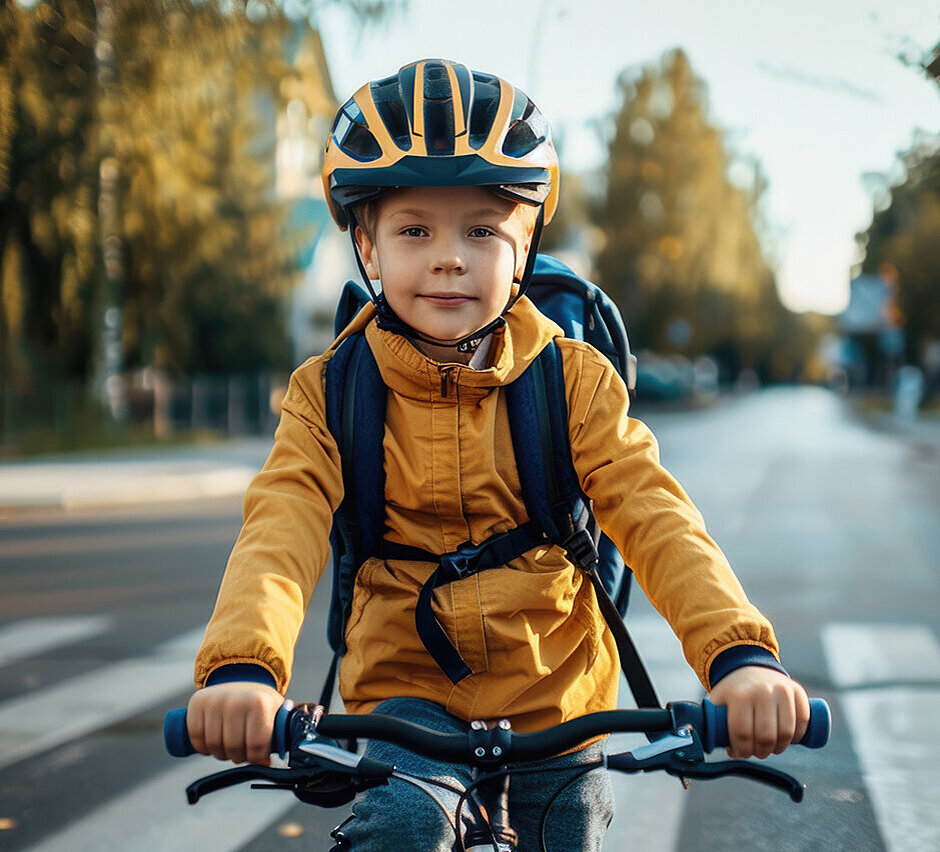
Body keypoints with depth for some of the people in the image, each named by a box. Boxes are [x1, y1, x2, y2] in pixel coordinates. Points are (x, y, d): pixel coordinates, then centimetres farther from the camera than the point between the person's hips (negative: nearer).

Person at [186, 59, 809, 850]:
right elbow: (282, 528, -21)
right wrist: (243, 665, -42)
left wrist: (739, 652, -36)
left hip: (554, 688, 2)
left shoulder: (575, 380, -6)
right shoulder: (329, 393, -6)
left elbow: (654, 513, -18)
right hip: (407, 687, -1)